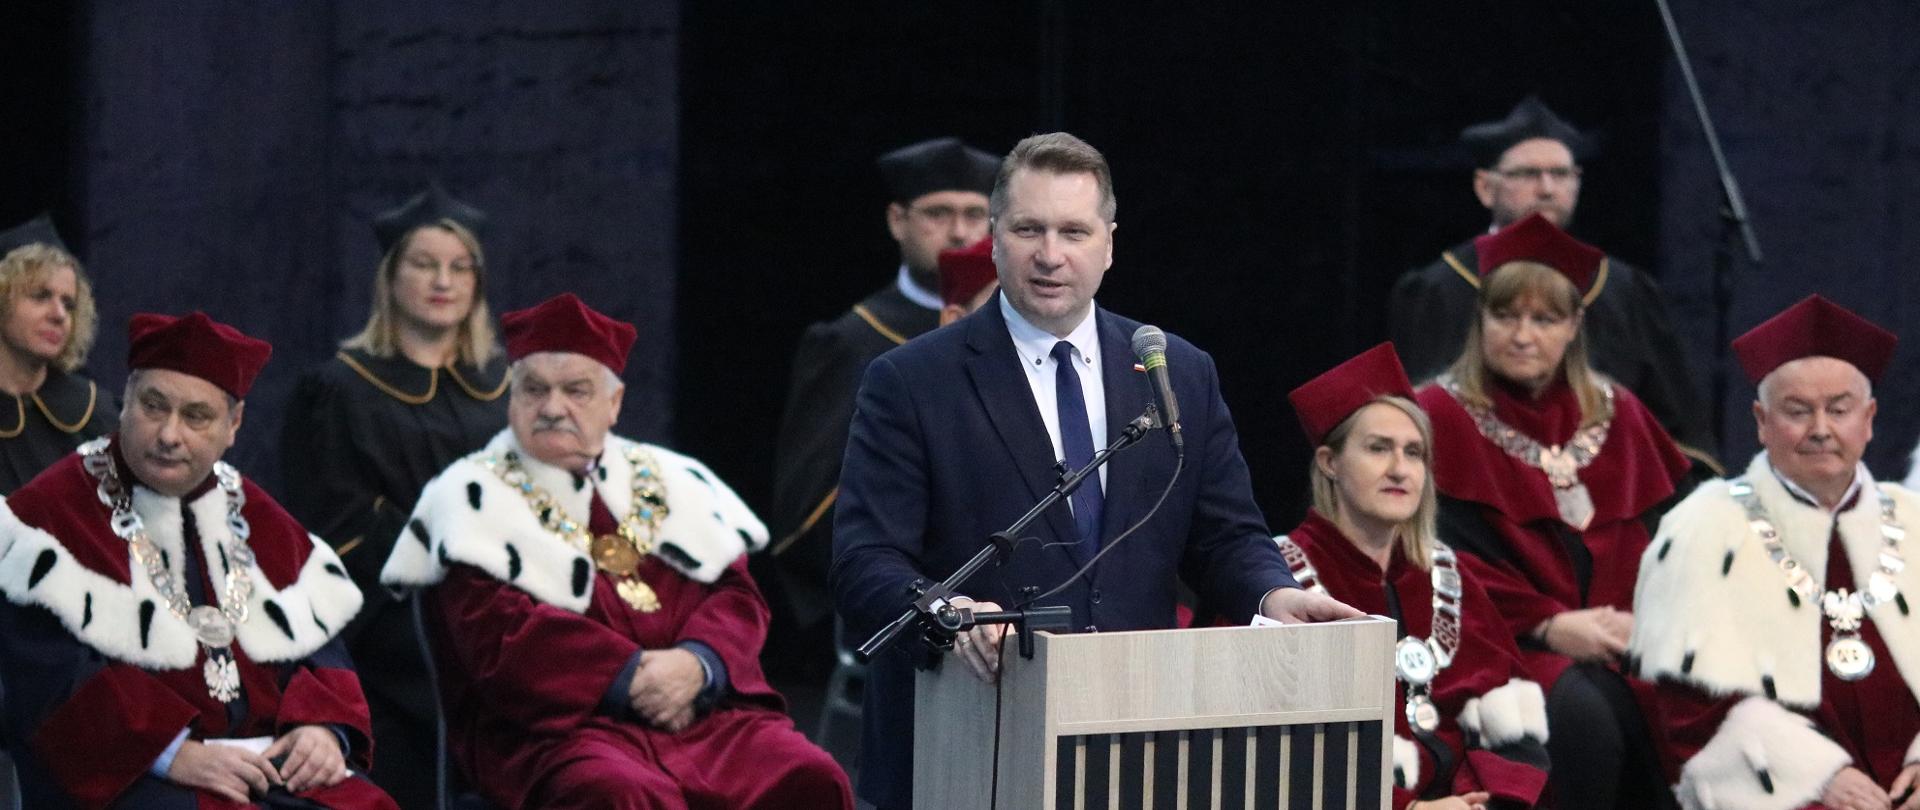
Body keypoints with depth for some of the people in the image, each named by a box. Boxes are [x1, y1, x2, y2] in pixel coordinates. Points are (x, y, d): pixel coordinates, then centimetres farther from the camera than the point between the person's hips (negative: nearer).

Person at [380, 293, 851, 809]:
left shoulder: (670, 481, 22)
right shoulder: (476, 498, 8)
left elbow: (737, 595, 13)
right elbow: (497, 635, -5)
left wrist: (697, 662, -10)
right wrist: (631, 678, -12)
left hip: (707, 712, 4)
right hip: (560, 724, -4)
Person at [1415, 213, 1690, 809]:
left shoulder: (1616, 416, 17)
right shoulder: (1443, 416, 3)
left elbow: (1651, 542, 14)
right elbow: (1447, 558, -4)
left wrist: (1640, 622, -7)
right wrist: (1548, 625, -15)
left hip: (1613, 640, 4)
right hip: (1504, 643, -4)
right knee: (1580, 715, -34)